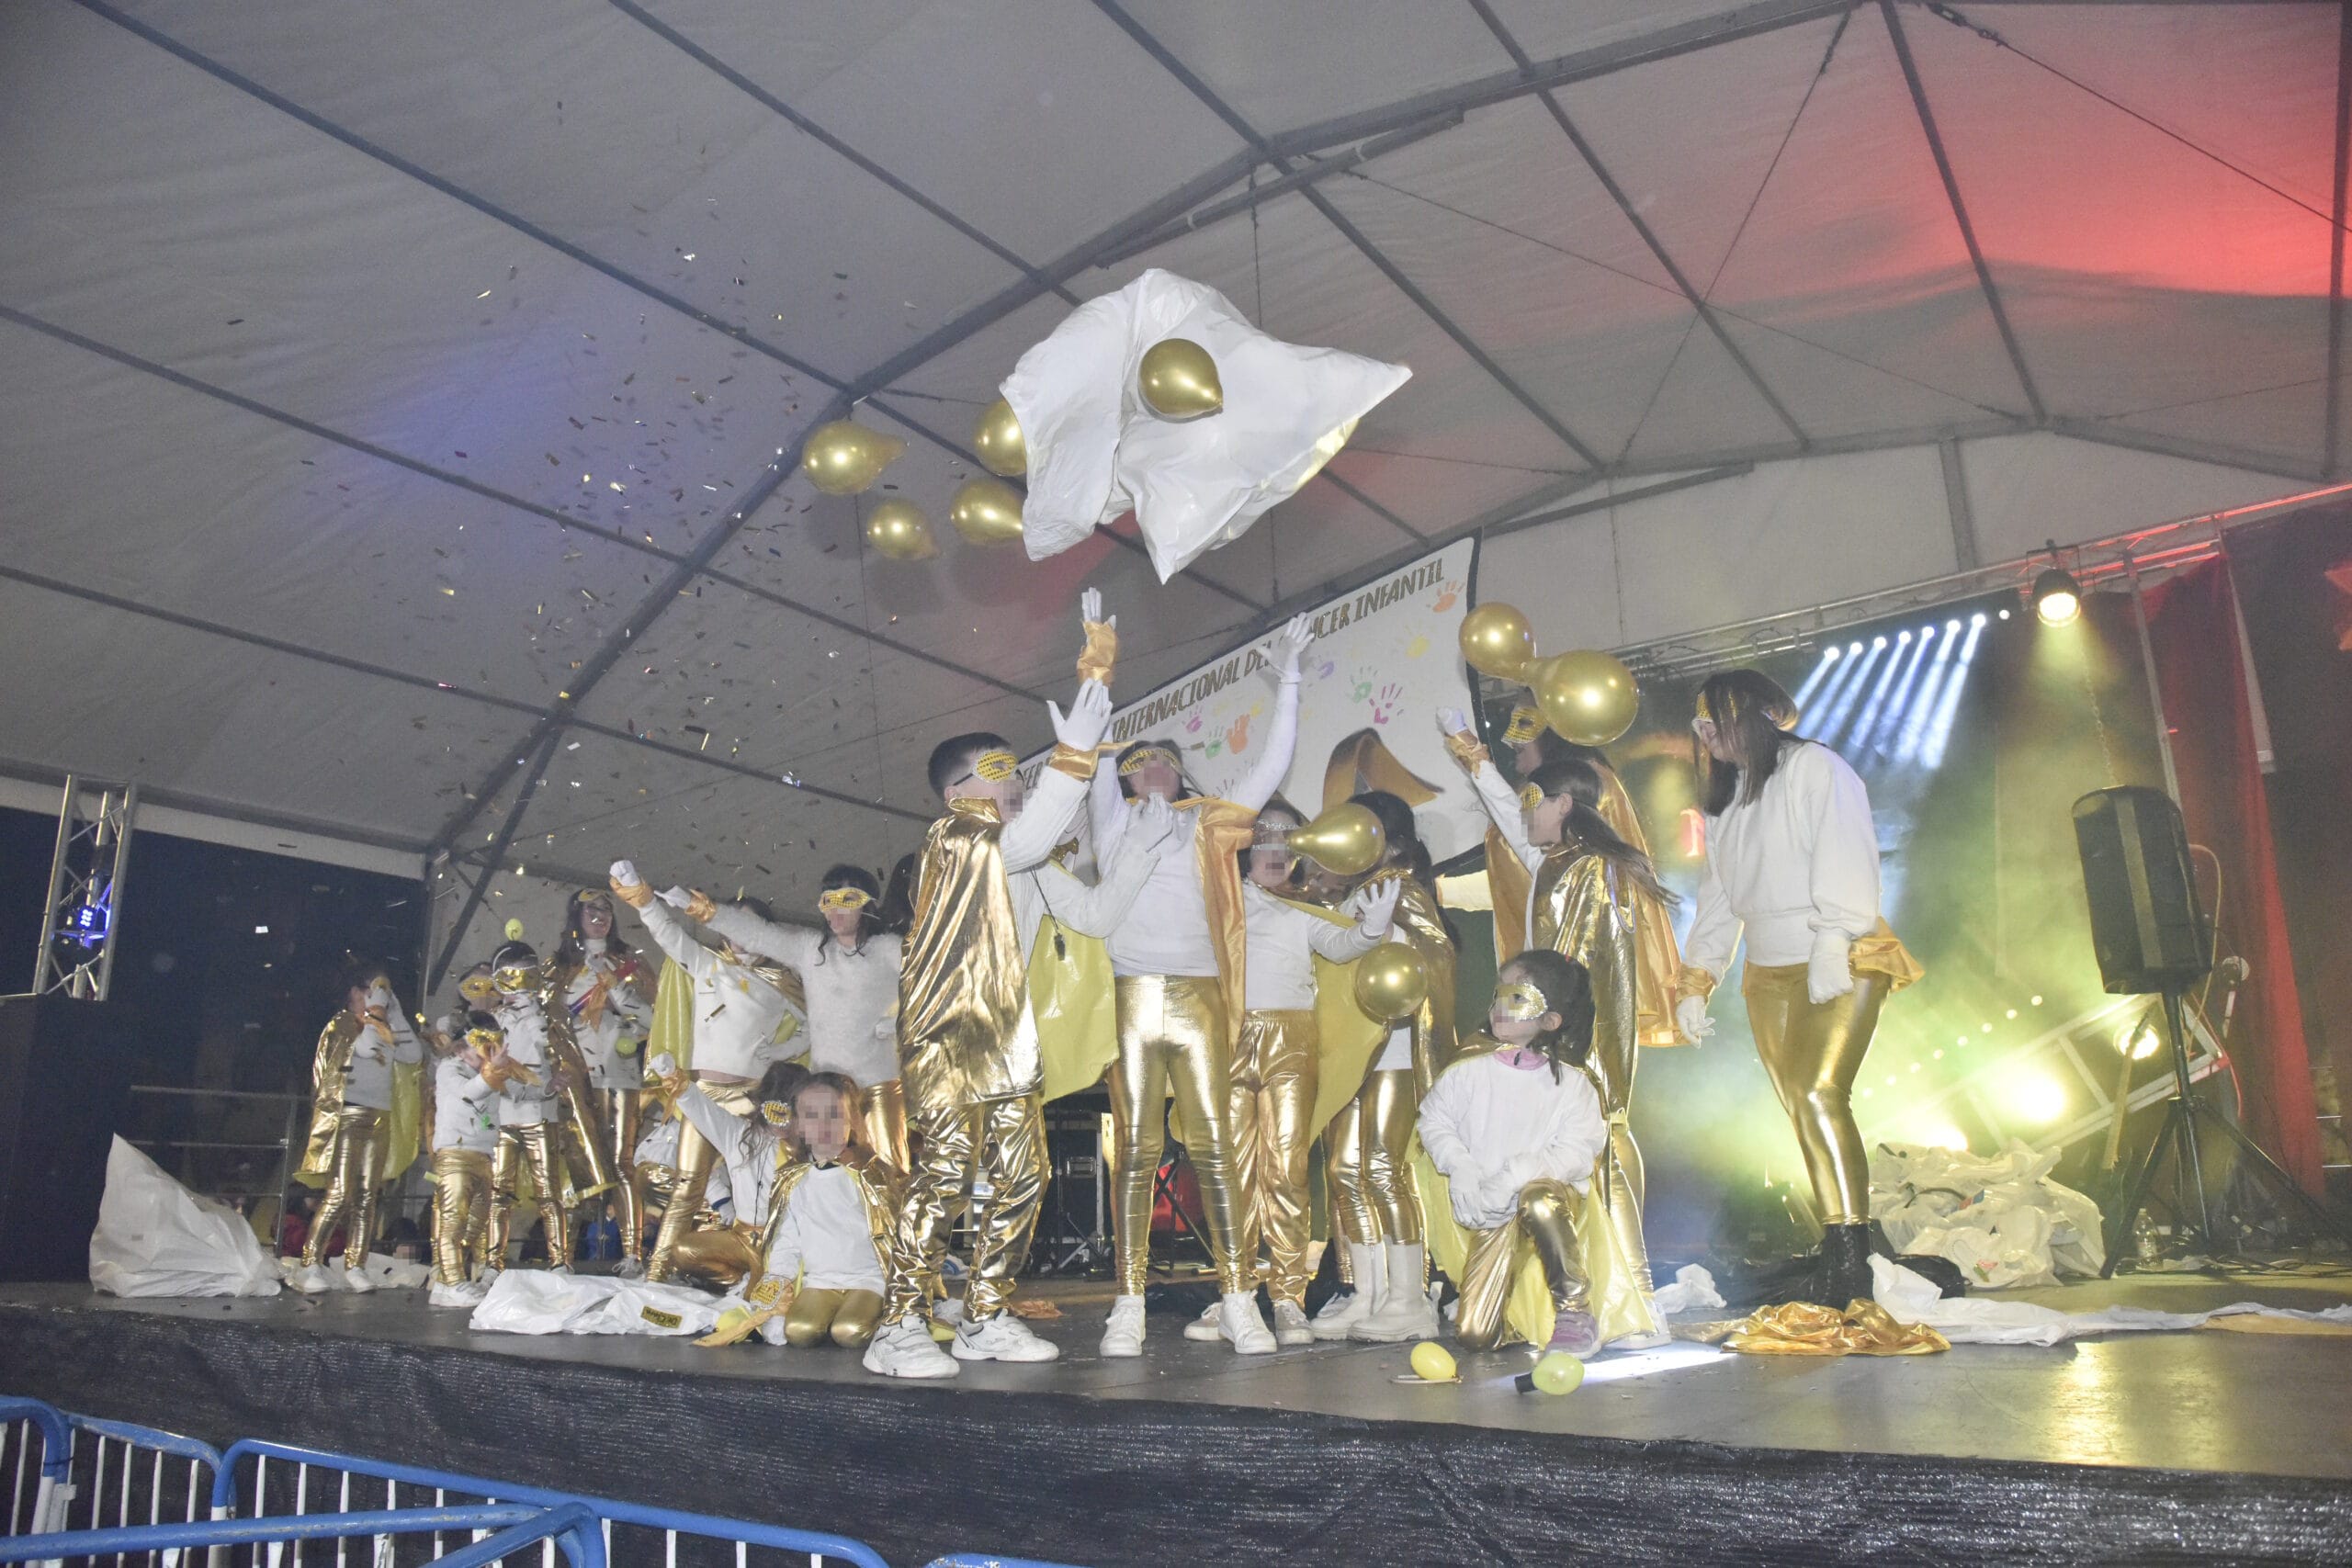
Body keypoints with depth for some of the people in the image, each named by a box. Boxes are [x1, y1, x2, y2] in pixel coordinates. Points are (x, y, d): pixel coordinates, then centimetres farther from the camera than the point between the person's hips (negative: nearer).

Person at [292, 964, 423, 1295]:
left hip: (379, 1119, 6)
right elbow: (366, 1047, -16)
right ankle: (311, 1265, -11)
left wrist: (394, 1012, 8)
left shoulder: (383, 1028, 20)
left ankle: (354, 1268, 1)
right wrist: (377, 1008, -6)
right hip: (348, 1115, -6)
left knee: (366, 1197, 1)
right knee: (340, 1194, -14)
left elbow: (413, 1054, 7)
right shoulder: (342, 1024, 2)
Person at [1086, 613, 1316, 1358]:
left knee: (1214, 1148, -1)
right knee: (1136, 1151, 1)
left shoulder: (1210, 823, 16)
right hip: (1130, 997, -1)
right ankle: (1128, 1306, 4)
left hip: (1199, 998, 1)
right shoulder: (1115, 820, 14)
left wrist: (1286, 683, 10)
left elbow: (1270, 767, 12)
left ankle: (1239, 1301, 1)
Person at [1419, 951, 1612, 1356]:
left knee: (1538, 1202, -41)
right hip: (1493, 1215, 2)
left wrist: (1517, 1175, -22)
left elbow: (1577, 1153, -11)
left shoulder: (1571, 1082, -4)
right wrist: (1460, 1167, -13)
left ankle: (1575, 1310, -20)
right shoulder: (1469, 1072, 2)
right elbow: (1434, 1121, 4)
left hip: (1551, 1191, -2)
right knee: (1474, 1337, -8)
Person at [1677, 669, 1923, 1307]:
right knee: (1804, 1114, 1)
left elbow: (1845, 854, -13)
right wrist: (1697, 978, 16)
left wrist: (1833, 943, -24)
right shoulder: (1724, 800, 23)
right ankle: (1838, 1254, 2)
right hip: (1769, 978, 7)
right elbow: (1717, 894, 24)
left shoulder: (1814, 767, 0)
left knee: (1820, 1093, -21)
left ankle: (1851, 1248, -20)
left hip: (1842, 967, -7)